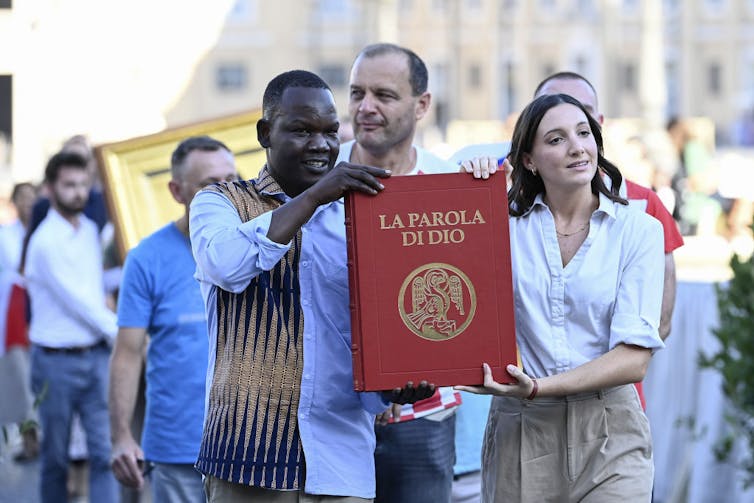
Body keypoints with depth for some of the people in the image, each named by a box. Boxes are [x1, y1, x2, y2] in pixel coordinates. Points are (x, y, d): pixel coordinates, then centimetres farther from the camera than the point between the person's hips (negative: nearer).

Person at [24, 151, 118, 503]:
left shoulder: (90, 230, 9)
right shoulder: (46, 241, -13)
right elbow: (77, 301, -12)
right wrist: (120, 334, -6)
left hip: (96, 354, 5)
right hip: (57, 358, -5)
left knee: (105, 450, -5)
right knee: (56, 457, 6)